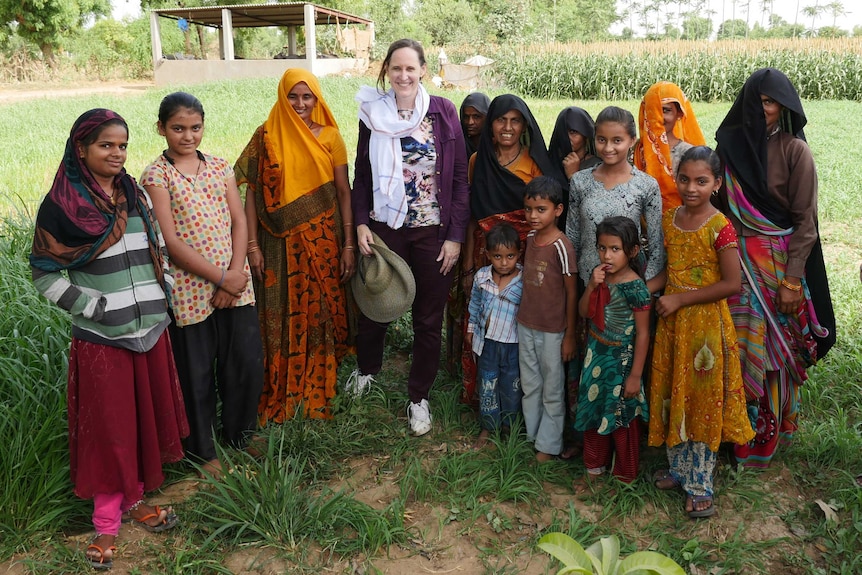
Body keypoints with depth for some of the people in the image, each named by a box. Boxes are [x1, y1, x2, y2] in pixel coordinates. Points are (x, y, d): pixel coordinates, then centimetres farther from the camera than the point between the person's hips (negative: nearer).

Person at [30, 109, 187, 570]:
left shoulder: (136, 195, 7)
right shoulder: (62, 204, -8)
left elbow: (159, 251, 16)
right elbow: (45, 274, -6)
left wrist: (162, 296, 6)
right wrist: (93, 306, -12)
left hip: (150, 329, 5)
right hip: (100, 338, -5)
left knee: (147, 418, 12)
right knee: (108, 427, 4)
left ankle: (135, 498, 32)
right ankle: (107, 521, 20)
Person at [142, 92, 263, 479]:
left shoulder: (220, 167, 9)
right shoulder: (156, 176, -5)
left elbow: (239, 221, 4)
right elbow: (171, 241, -11)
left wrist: (235, 274, -9)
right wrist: (220, 278, -14)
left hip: (235, 283, 4)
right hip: (189, 290, -4)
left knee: (248, 363, 9)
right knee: (196, 373, 8)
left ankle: (239, 434, 33)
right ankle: (203, 450, 27)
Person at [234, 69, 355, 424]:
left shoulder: (330, 137, 2)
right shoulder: (266, 136, 1)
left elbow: (344, 192, 2)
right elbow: (252, 193, 1)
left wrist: (348, 245, -3)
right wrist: (253, 245, -5)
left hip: (322, 241, 1)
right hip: (280, 244, 0)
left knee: (321, 315, 7)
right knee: (282, 320, 4)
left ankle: (319, 394, 23)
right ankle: (280, 399, 19)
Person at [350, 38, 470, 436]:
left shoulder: (443, 112, -4)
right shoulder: (373, 113, 1)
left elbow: (460, 179, -4)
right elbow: (362, 176, 7)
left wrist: (456, 235, -8)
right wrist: (361, 224, -4)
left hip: (433, 231, -1)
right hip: (384, 227, 2)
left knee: (429, 317, 7)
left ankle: (419, 396, 25)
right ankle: (367, 369, 44)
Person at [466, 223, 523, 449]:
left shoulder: (525, 281, -17)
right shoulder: (481, 277, -7)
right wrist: (471, 329, 13)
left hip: (513, 344, -2)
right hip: (487, 341, 3)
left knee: (511, 386, 14)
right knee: (487, 385, 14)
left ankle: (510, 427, 35)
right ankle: (488, 427, 30)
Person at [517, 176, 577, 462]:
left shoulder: (562, 246, -19)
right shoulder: (530, 237, 1)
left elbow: (572, 293, -14)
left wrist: (570, 336, -12)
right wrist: (523, 317, 13)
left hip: (552, 330, -6)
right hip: (526, 325, 7)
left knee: (552, 390, 9)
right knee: (529, 385, 18)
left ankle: (548, 445, 22)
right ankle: (530, 435, 34)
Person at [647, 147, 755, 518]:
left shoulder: (720, 227, -15)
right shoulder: (669, 219, 4)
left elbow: (731, 283, -17)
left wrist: (680, 299, -17)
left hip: (706, 323, -6)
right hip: (671, 321, 6)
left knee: (703, 400, 4)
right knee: (672, 396, 14)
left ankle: (700, 485, 17)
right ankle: (678, 468, 32)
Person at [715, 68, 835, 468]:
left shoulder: (795, 150, -6)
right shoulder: (729, 145, 4)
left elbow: (804, 220, -7)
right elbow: (717, 206, 7)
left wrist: (792, 280, -11)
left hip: (777, 264, -3)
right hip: (735, 261, 3)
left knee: (771, 349, 4)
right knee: (736, 346, 6)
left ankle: (764, 438, 20)